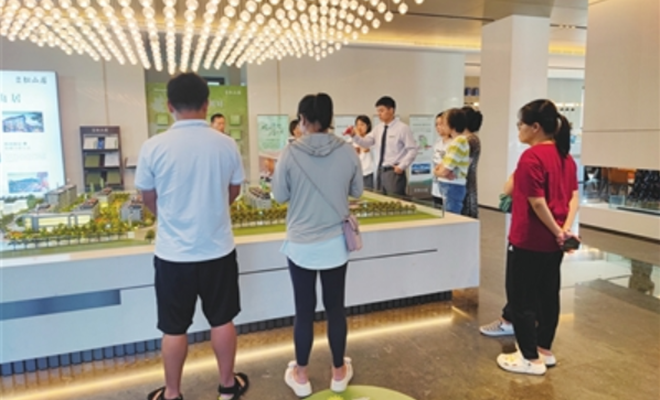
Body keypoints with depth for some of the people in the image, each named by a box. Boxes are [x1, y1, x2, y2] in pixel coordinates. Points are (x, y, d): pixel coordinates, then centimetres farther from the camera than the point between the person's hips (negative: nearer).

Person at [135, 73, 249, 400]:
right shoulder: (226, 145, -7)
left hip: (173, 252, -1)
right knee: (222, 321, 16)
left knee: (174, 328, 13)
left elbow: (148, 199, 2)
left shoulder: (154, 147, -11)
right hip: (218, 249, 1)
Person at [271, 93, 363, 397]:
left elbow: (280, 195, -3)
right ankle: (339, 372, 31)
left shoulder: (291, 152, -12)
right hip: (335, 243, 2)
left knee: (304, 310, 11)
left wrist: (275, 174, 14)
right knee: (335, 307, 14)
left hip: (301, 244, -1)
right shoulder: (347, 151, -6)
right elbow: (357, 192, 5)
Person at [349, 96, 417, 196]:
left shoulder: (402, 128, -7)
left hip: (394, 172, -7)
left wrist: (402, 166, -13)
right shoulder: (378, 128, 11)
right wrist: (354, 135, -12)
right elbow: (366, 143, 3)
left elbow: (412, 150, -9)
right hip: (380, 171, 7)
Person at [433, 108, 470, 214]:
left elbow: (444, 171, -20)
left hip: (453, 187, -9)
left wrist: (437, 171, 2)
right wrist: (439, 169, -7)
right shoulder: (457, 141, 14)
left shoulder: (457, 143, -17)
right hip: (450, 187, 9)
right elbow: (444, 165, 15)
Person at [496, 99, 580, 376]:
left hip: (529, 241, -9)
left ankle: (531, 359, 14)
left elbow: (537, 202, -21)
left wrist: (558, 232, -10)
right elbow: (574, 197, 7)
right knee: (548, 294, 17)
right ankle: (545, 350, 30)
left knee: (521, 298, 4)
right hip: (552, 242, 9)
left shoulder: (532, 156, -19)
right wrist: (565, 230, -2)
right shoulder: (565, 156, 8)